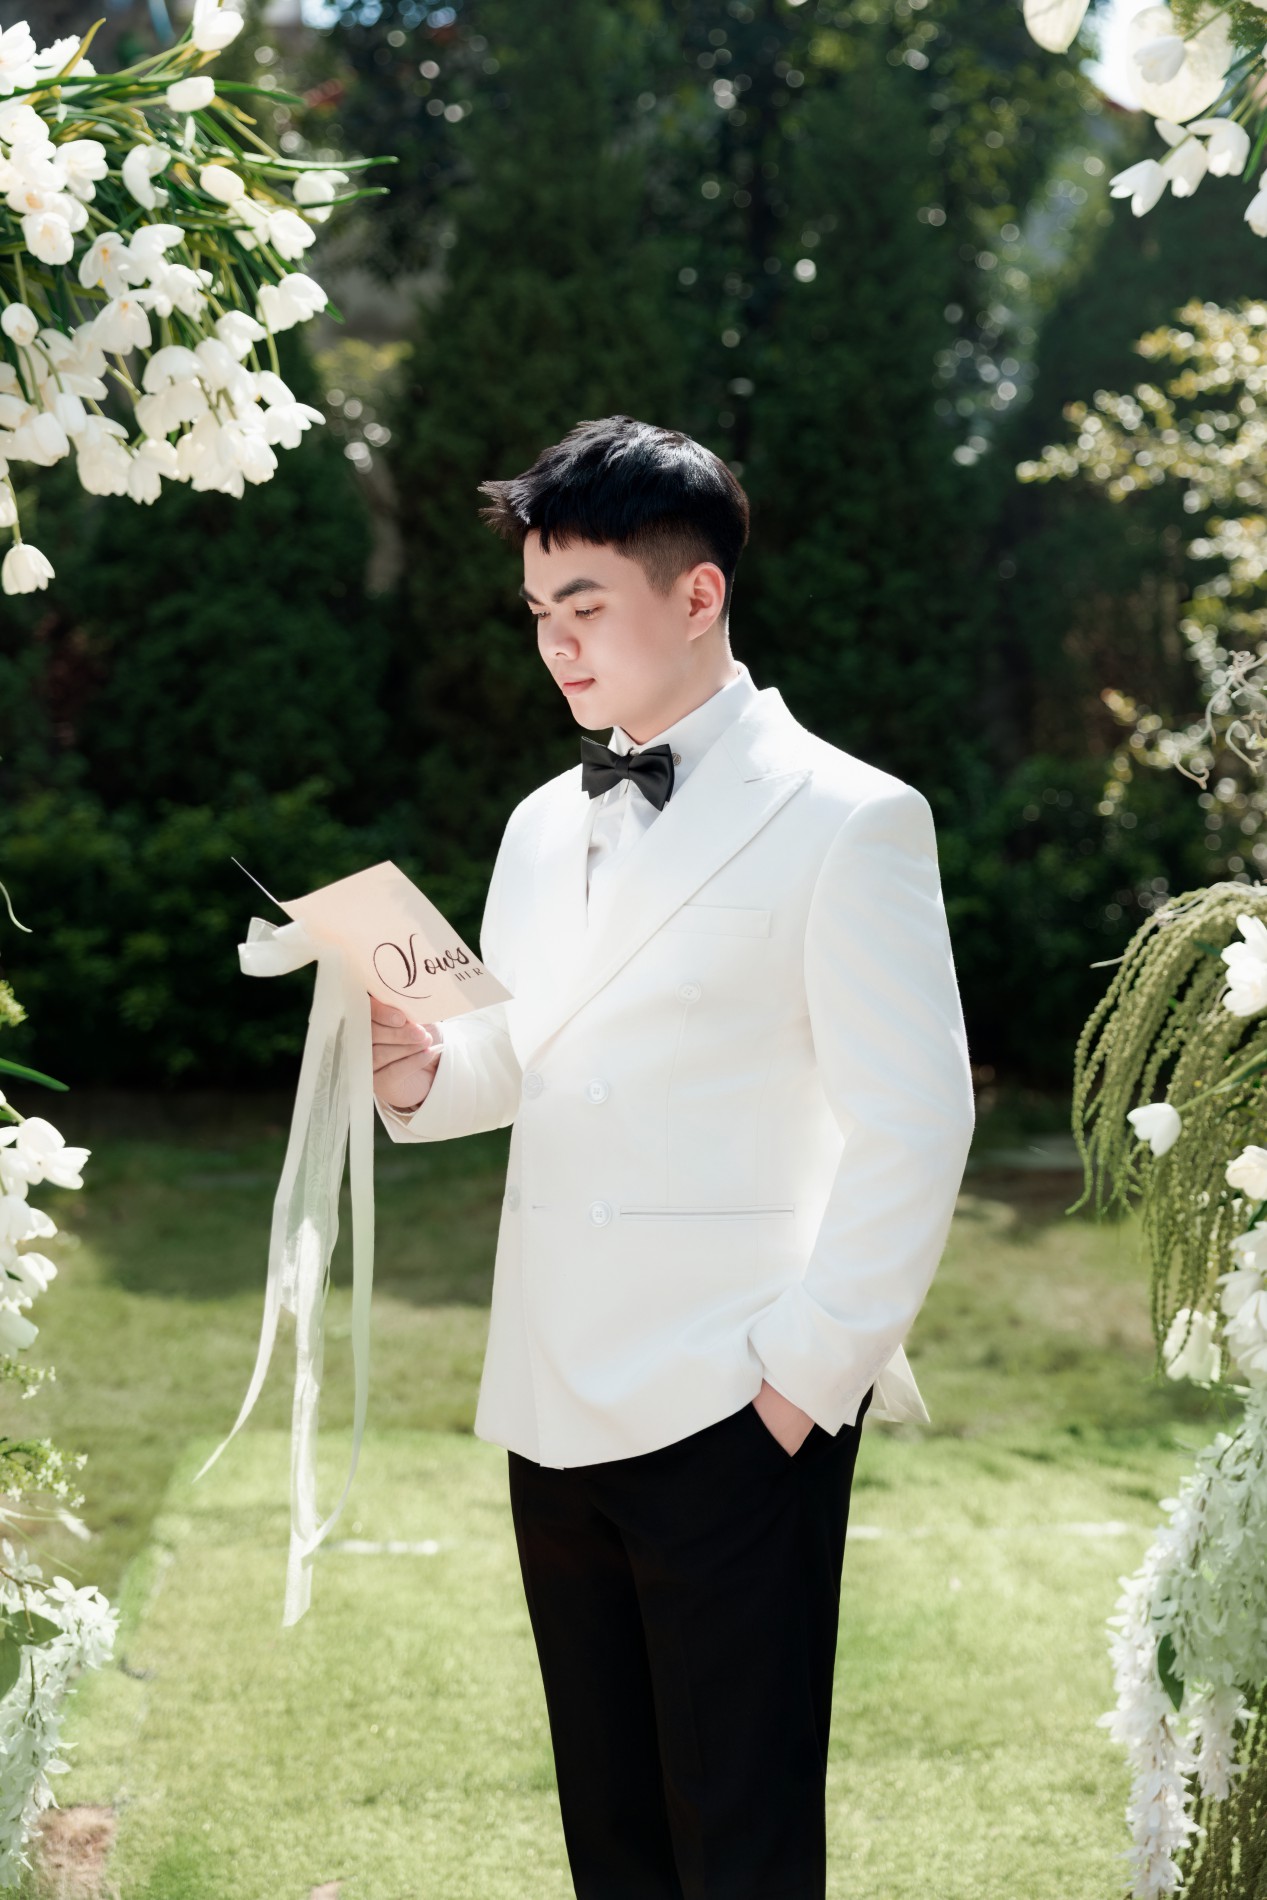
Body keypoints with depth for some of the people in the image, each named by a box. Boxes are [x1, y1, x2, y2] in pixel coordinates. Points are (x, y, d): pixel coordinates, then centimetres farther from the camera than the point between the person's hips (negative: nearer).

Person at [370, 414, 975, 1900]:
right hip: (557, 1404, 7)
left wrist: (811, 1368, -14)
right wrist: (428, 1068, 1)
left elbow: (914, 1124, -10)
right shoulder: (544, 829, 16)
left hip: (735, 1411, -7)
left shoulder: (845, 822, -7)